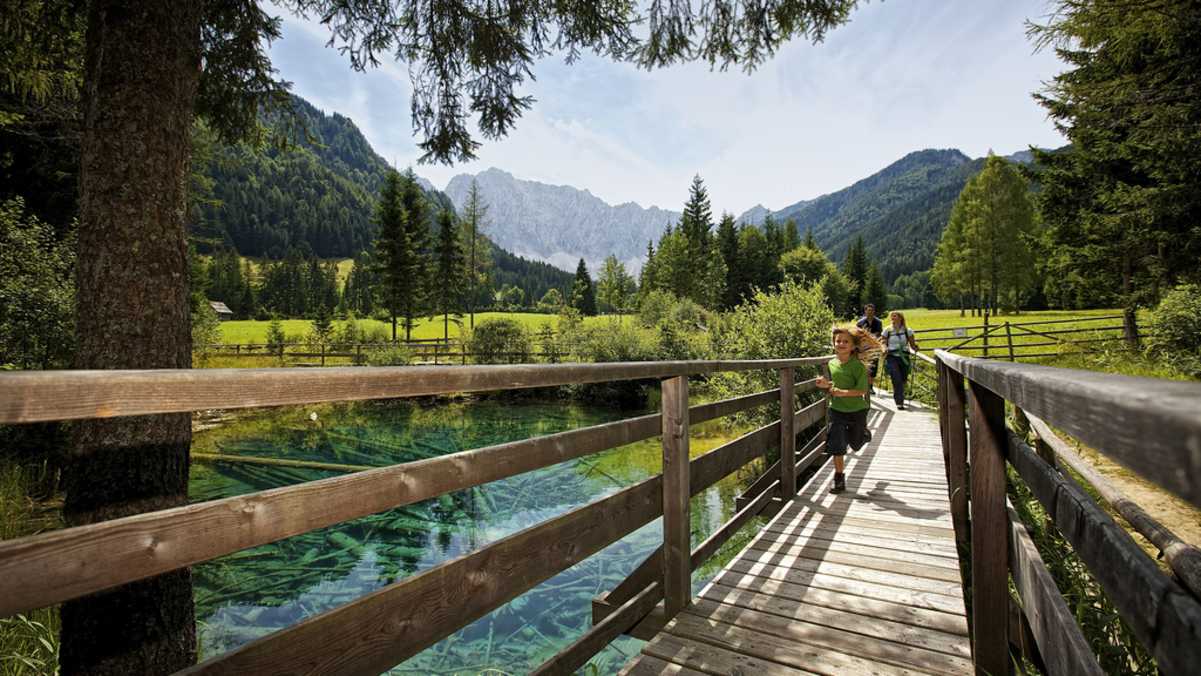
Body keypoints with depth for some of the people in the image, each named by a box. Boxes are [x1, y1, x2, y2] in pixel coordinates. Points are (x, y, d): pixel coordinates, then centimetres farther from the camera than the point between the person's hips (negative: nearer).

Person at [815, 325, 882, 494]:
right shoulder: (831, 364, -1)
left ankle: (864, 432, 53)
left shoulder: (857, 365, -16)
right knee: (836, 445, -4)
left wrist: (842, 392, -29)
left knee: (855, 443, 18)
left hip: (857, 410, -3)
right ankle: (839, 480, 7)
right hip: (837, 410, 3)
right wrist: (826, 385, -8)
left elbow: (862, 390, -21)